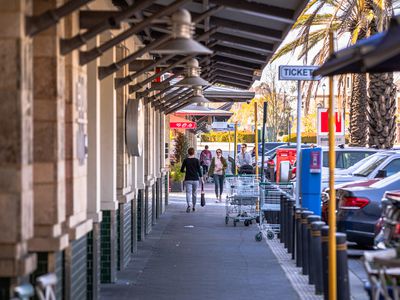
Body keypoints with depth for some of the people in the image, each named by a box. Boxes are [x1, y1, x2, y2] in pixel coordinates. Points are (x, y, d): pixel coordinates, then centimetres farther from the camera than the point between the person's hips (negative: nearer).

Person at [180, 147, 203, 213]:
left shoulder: (185, 160, -1)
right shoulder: (196, 160, -3)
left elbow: (181, 170, 2)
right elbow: (199, 170, -3)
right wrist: (201, 178, 5)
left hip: (188, 179, -1)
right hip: (195, 179, 1)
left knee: (188, 192, -6)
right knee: (194, 193, 14)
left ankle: (189, 205, -28)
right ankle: (194, 207, 24)